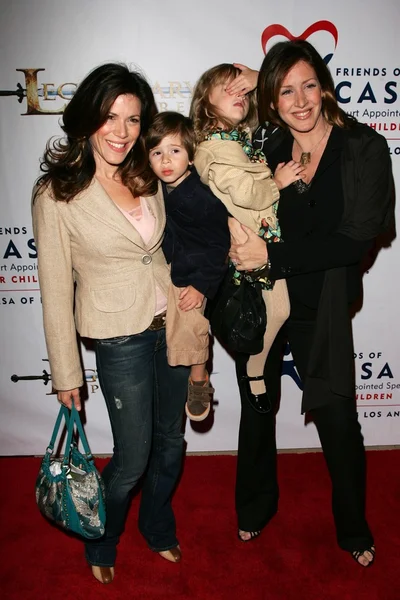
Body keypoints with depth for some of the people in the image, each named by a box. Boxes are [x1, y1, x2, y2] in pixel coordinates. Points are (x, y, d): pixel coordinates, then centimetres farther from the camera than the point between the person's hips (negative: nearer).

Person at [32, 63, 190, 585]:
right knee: (133, 457, 9)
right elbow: (55, 288, -9)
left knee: (171, 442, 19)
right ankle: (102, 542, 41)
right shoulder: (58, 193, -12)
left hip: (171, 326, 5)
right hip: (121, 340, -5)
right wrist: (66, 373, -6)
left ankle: (158, 528, 48)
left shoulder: (146, 176, 2)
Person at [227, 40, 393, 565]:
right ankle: (255, 507, 46)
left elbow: (355, 240, -17)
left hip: (319, 311, -2)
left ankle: (353, 529, 37)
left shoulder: (365, 149, -10)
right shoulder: (264, 144, -3)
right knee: (257, 407, 18)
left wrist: (272, 255, -23)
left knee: (338, 420, 6)